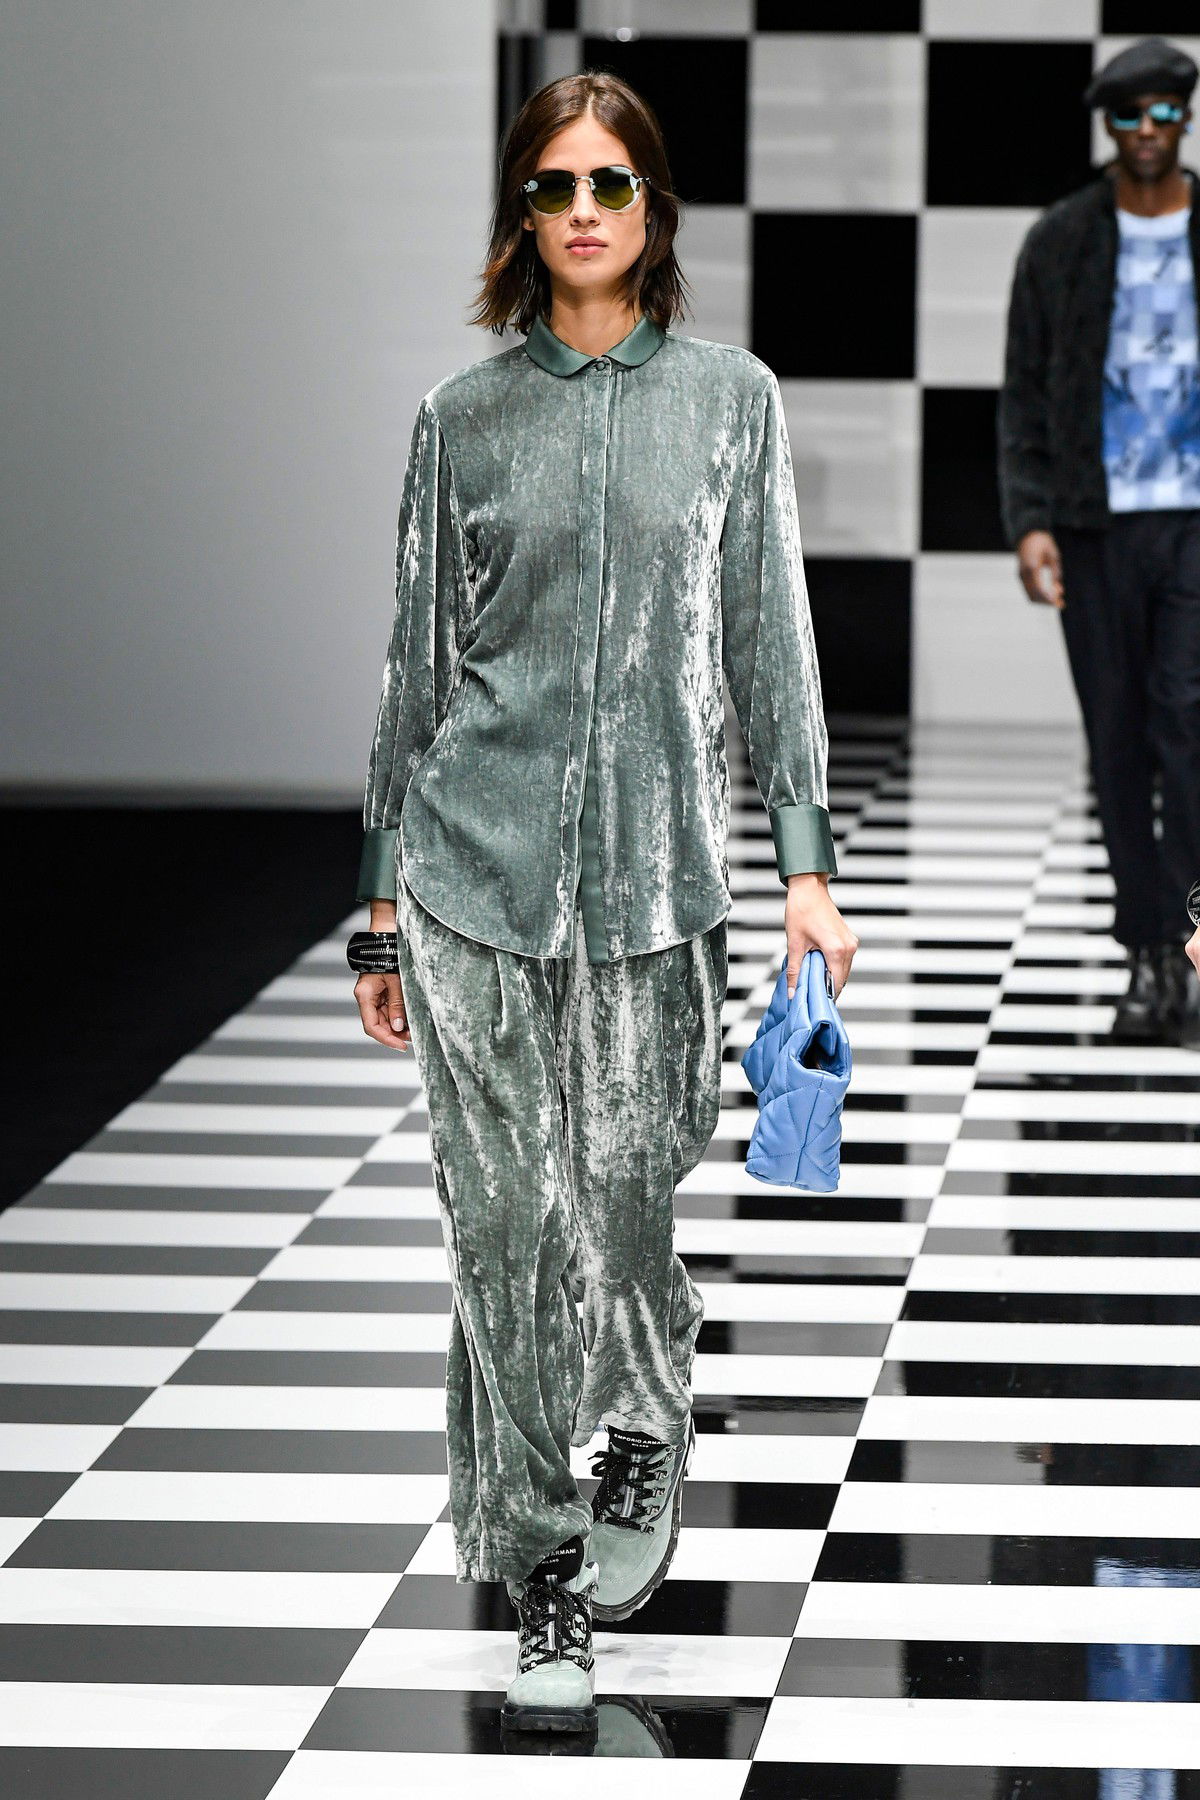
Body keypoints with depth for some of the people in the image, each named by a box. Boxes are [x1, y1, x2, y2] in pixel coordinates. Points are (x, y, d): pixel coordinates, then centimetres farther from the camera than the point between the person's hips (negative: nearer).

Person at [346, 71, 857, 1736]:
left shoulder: (731, 398, 4)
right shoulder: (465, 415, 5)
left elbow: (770, 638, 5)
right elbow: (420, 659, 9)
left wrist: (807, 867, -1)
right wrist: (384, 895, 9)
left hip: (657, 866, 0)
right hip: (480, 865, 0)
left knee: (626, 1202, 2)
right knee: (508, 1228, -1)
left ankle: (648, 1429, 35)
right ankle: (542, 1586, 10)